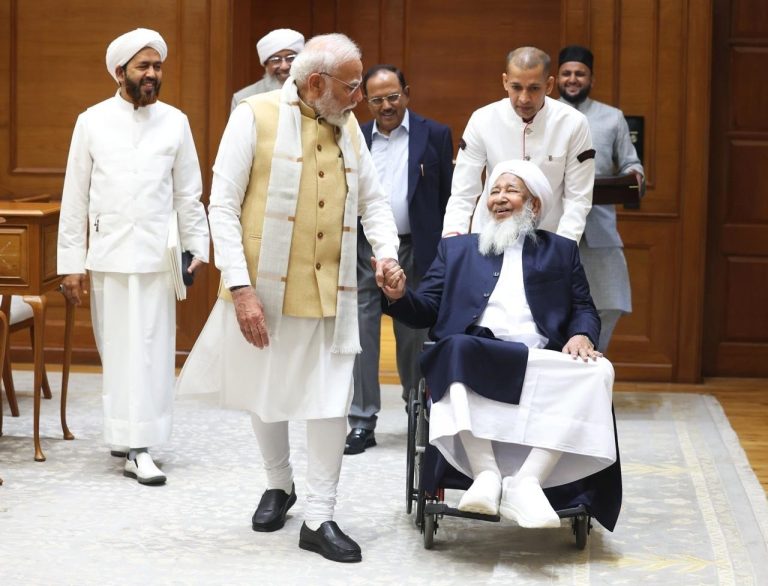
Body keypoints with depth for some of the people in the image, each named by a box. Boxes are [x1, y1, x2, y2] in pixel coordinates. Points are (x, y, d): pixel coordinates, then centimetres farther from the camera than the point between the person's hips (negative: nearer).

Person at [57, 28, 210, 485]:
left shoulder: (175, 122, 4)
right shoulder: (93, 121, 2)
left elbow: (189, 194, 8)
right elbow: (75, 197, 3)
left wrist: (199, 247, 1)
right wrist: (71, 263, -1)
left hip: (157, 255, 0)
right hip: (107, 255, 0)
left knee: (152, 349, -2)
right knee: (117, 349, 4)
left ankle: (137, 445, 3)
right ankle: (126, 433, 13)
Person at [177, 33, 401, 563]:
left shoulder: (349, 128, 8)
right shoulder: (256, 116, -8)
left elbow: (374, 201, 16)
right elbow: (223, 206, -10)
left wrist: (387, 252, -5)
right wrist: (241, 288, -17)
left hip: (331, 292, 3)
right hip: (265, 288, -3)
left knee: (332, 400, -1)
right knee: (265, 393, 13)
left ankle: (320, 517, 8)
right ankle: (279, 484, 37)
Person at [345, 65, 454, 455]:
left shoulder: (434, 136, 2)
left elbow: (448, 198, 1)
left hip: (415, 251, -2)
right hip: (363, 250, 2)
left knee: (415, 335, 9)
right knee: (361, 334, -2)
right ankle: (362, 422, 3)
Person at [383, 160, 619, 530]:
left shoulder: (561, 251, 28)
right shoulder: (456, 249, 27)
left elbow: (584, 310, 18)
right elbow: (426, 310, 18)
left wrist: (581, 335, -5)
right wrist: (399, 296, -5)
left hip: (541, 362, 1)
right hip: (475, 355, -1)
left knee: (596, 372, -31)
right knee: (458, 347, -38)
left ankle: (527, 481, -37)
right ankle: (486, 473, -41)